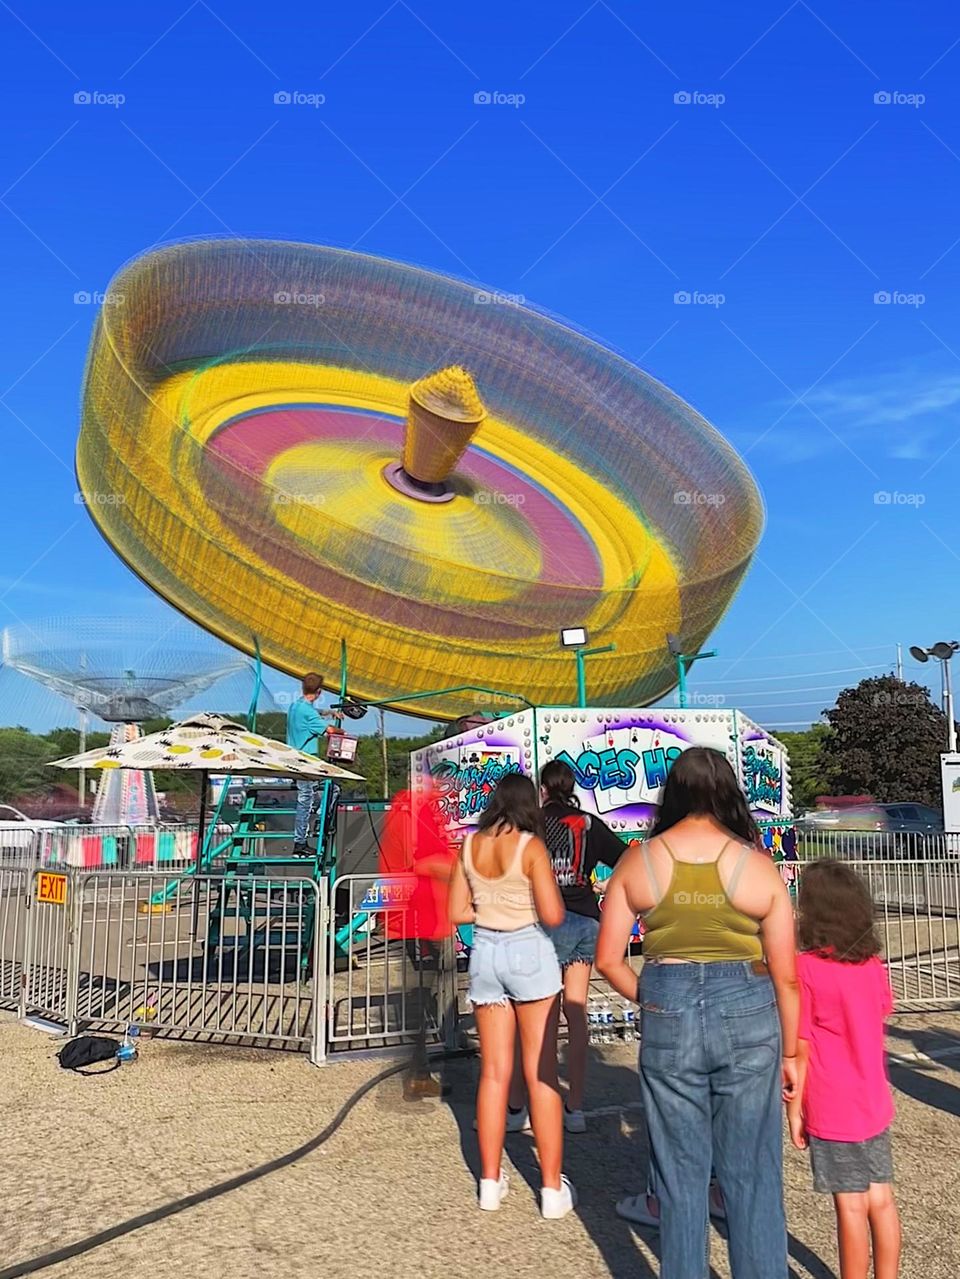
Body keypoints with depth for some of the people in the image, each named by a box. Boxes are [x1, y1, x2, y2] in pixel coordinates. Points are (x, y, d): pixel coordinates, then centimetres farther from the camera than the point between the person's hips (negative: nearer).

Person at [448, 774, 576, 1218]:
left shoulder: (470, 845, 2)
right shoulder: (530, 846, -13)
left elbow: (457, 913, 6)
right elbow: (553, 916, -14)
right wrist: (527, 904, 6)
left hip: (485, 954, 4)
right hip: (529, 953, -4)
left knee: (493, 1073, 12)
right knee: (541, 1073, 3)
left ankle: (490, 1182, 19)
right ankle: (552, 1188, 10)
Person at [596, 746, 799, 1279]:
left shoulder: (637, 861, -3)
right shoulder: (757, 866, -6)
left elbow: (608, 959, -1)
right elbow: (786, 976, -2)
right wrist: (790, 1053, 9)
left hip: (667, 1021, 1)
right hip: (748, 1018, -1)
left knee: (680, 1175, 15)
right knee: (752, 1175, 13)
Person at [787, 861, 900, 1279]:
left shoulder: (805, 968, -18)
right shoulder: (874, 966, -1)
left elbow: (799, 1049, -15)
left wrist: (794, 1111, -5)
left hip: (833, 1113, -6)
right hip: (875, 1104, 6)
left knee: (850, 1206, 4)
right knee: (880, 1199, 15)